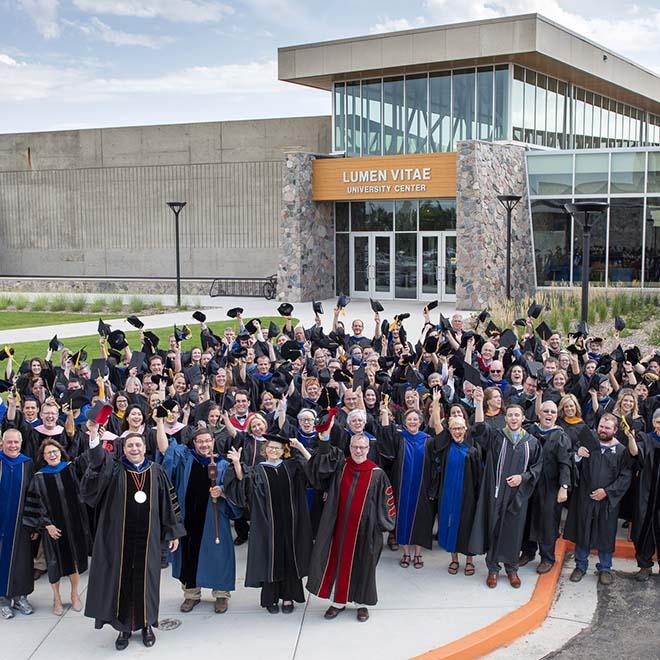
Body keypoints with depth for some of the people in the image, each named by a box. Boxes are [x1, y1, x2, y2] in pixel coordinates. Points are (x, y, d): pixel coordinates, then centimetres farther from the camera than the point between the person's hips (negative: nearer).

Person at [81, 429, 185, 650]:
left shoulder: (157, 472, 4)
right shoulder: (115, 470, 1)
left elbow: (168, 502, 7)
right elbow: (98, 459, -19)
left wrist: (174, 532, 6)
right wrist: (94, 437, -38)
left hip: (147, 537, 0)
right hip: (120, 537, 0)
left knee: (145, 580, 6)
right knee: (122, 580, 5)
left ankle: (146, 625, 21)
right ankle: (124, 627, 18)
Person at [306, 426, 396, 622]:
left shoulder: (377, 474, -3)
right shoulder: (339, 466, 3)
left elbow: (385, 502, 0)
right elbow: (319, 464, -11)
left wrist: (383, 524, -3)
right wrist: (325, 438, -22)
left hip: (365, 528, -2)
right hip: (340, 526, 2)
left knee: (363, 564, 8)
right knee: (339, 561, 8)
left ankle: (362, 603, 23)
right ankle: (339, 601, 22)